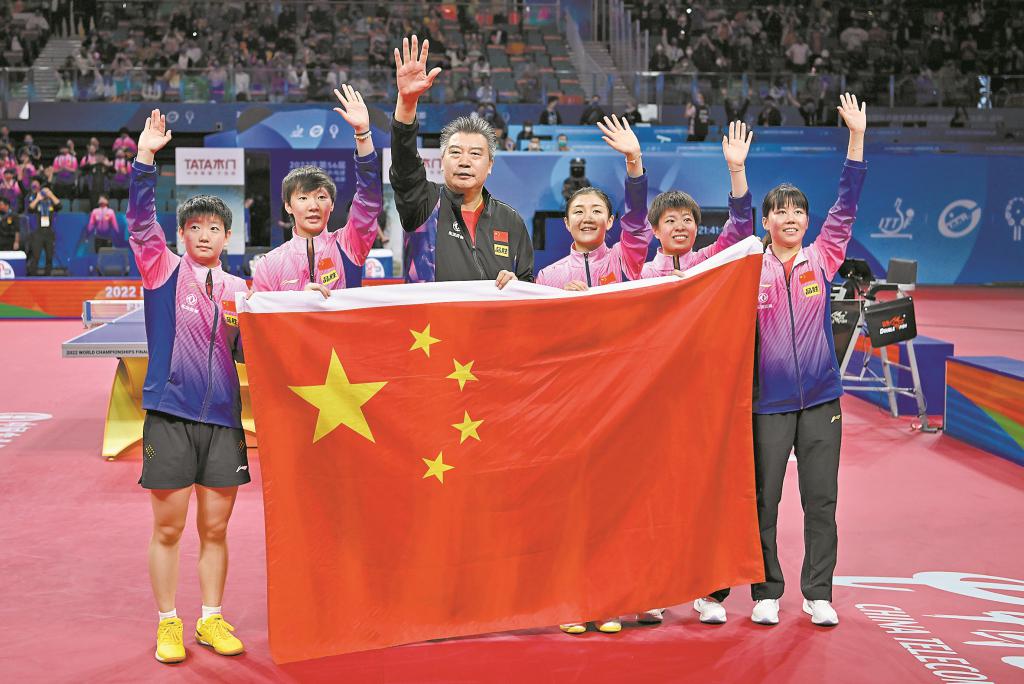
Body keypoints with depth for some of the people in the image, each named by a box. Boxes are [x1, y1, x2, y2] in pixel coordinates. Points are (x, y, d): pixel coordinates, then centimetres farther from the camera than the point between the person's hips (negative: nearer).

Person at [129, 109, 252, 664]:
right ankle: (167, 624, 16)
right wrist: (145, 158, -21)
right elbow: (141, 220, -11)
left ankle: (212, 619, 22)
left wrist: (244, 329, -8)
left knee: (215, 528, 9)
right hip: (169, 415, -3)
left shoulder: (238, 289, 12)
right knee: (168, 528, 3)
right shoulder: (164, 270, 3)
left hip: (223, 419, 3)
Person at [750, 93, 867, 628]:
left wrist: (857, 137, -4)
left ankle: (818, 594, 16)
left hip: (821, 399, 1)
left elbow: (846, 207, 0)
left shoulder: (821, 260, 3)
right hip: (767, 402, -1)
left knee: (821, 499, 5)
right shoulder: (751, 268, 3)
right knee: (764, 500, 4)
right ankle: (766, 593, 16)